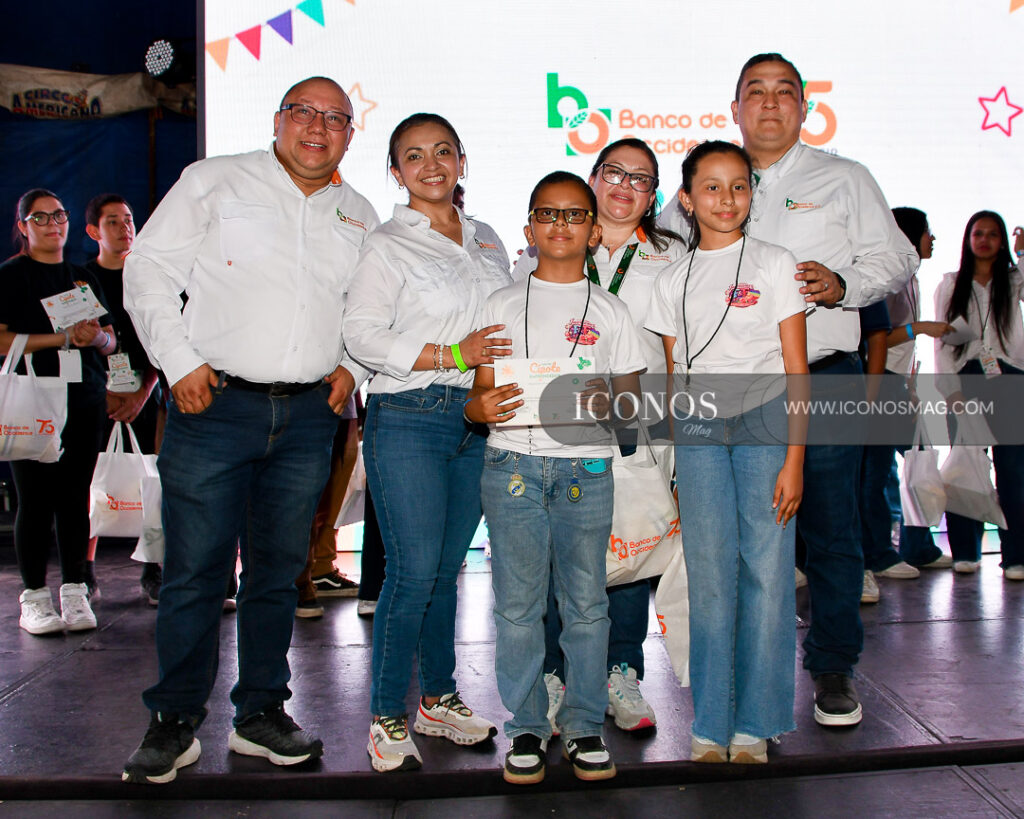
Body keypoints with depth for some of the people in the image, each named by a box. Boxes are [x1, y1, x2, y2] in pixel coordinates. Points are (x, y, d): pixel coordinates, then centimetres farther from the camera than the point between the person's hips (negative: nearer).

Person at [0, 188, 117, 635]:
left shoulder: (84, 278, 17)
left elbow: (110, 341, 18)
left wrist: (97, 337, -5)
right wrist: (64, 338, -16)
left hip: (84, 402, 4)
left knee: (76, 497, 3)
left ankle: (74, 593, 9)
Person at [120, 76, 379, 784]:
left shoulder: (359, 215, 16)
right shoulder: (214, 182, 3)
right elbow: (149, 271, 1)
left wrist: (353, 366, 7)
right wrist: (179, 361, -8)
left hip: (309, 416, 4)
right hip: (215, 406, -3)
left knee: (279, 570, 10)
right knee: (196, 571, -1)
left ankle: (261, 714, 23)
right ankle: (175, 723, 15)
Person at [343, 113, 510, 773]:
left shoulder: (489, 242, 16)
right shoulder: (388, 246, -1)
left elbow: (506, 325, 23)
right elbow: (362, 333, -10)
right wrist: (452, 355, -17)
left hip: (477, 419, 5)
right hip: (409, 419, -5)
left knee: (448, 568, 12)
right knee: (412, 572, -6)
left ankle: (439, 698, 26)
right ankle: (387, 718, 8)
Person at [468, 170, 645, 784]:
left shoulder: (610, 311, 11)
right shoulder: (504, 306, 11)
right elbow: (481, 394, 9)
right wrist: (484, 406, -15)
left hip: (586, 467, 0)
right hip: (513, 465, 0)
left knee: (587, 602, 4)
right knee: (518, 604, 3)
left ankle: (585, 726, 17)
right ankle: (526, 728, 17)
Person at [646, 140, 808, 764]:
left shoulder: (775, 264, 3)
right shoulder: (673, 282, 12)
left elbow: (797, 370, -1)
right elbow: (675, 375, 13)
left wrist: (794, 459, -8)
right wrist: (683, 448, 4)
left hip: (765, 425, -2)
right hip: (698, 433, 2)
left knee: (766, 572, -2)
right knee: (710, 578, 3)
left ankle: (755, 725, 11)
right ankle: (712, 723, 13)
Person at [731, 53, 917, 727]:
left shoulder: (844, 178, 10)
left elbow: (894, 258, 5)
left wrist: (842, 284, -14)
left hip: (824, 377, -2)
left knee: (831, 530, 0)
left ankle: (834, 670, 15)